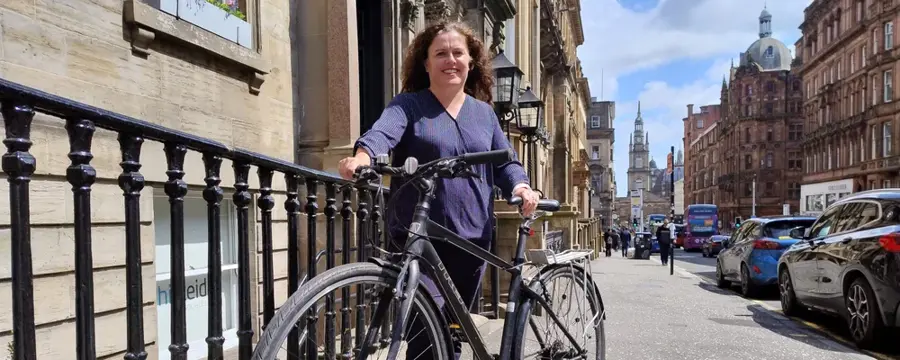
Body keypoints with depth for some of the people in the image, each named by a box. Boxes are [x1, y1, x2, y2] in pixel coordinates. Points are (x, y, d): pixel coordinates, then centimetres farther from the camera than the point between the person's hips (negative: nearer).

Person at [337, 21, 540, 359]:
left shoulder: (484, 112, 14)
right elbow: (383, 131, -19)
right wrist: (361, 157, -41)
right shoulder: (408, 105, 1)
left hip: (472, 238, 4)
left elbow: (505, 162, 13)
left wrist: (522, 186, -10)